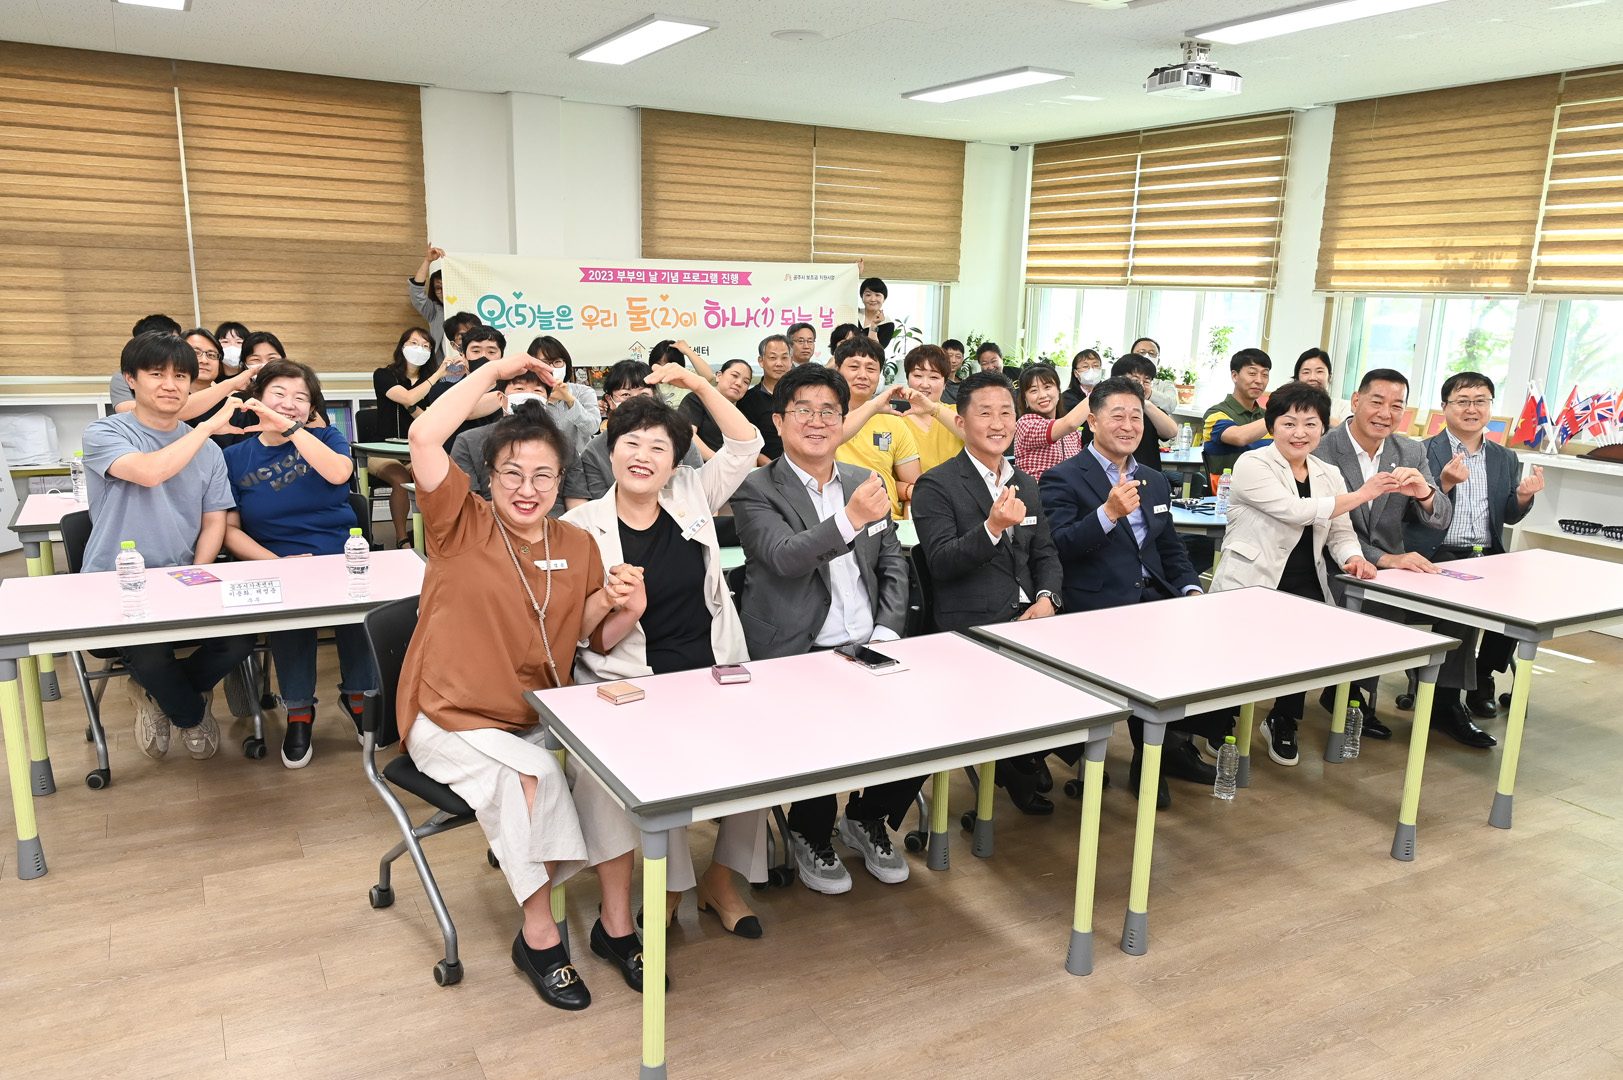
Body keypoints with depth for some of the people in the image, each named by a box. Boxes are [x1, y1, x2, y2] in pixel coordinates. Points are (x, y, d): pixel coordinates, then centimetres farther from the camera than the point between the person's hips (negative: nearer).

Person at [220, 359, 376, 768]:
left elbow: (338, 472, -14)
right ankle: (298, 710, -14)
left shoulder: (326, 438, 10)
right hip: (276, 566, 0)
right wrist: (276, 562, -13)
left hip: (342, 558, 0)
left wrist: (289, 427, -19)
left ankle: (357, 693, -9)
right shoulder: (235, 457, 10)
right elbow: (229, 529, 3)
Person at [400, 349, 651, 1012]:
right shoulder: (461, 526, -6)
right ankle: (538, 936, -9)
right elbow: (425, 437, -22)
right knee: (529, 777, -30)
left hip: (543, 715, 4)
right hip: (453, 720, -3)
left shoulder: (578, 547, 5)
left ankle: (617, 924, -5)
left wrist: (622, 612, -13)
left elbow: (592, 639, 10)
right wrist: (495, 372, -15)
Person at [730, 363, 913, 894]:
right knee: (823, 733, -28)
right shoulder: (756, 490, -3)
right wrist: (850, 521, -36)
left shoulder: (866, 482, 15)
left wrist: (887, 632, 1)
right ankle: (810, 835, 6)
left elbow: (893, 566, 17)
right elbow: (785, 556, -21)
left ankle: (867, 818, 15)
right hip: (795, 656, -5)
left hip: (867, 650, 5)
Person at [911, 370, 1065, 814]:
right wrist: (992, 528, -26)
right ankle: (1020, 765, 3)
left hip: (1027, 617, 6)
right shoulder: (936, 485, -3)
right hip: (970, 626, -6)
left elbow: (1046, 554, 19)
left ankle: (1026, 755, 6)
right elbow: (941, 563, -12)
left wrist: (1047, 597, -2)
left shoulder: (1025, 484, 19)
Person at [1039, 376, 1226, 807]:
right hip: (1098, 606, -6)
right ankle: (1149, 755, -3)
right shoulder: (1062, 479, -1)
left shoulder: (1154, 482, 22)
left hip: (1156, 597, 7)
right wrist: (1108, 513, -24)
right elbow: (1057, 550, -12)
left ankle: (1175, 743, 5)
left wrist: (1191, 591, 5)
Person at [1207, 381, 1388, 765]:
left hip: (1305, 588, 5)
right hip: (1248, 586, -5)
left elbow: (1341, 533, 15)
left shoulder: (1328, 475, 17)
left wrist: (1354, 558, -9)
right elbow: (1296, 511, -17)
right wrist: (1361, 495, -10)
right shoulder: (1252, 466, -5)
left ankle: (1283, 721, 5)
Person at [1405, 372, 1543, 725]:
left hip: (1487, 557, 5)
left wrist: (1523, 496, -5)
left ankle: (1483, 676, 5)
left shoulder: (1505, 458, 17)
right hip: (1435, 555, -5)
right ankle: (1447, 693, -12)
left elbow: (1509, 517, 16)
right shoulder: (1423, 453, 0)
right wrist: (1444, 484, -23)